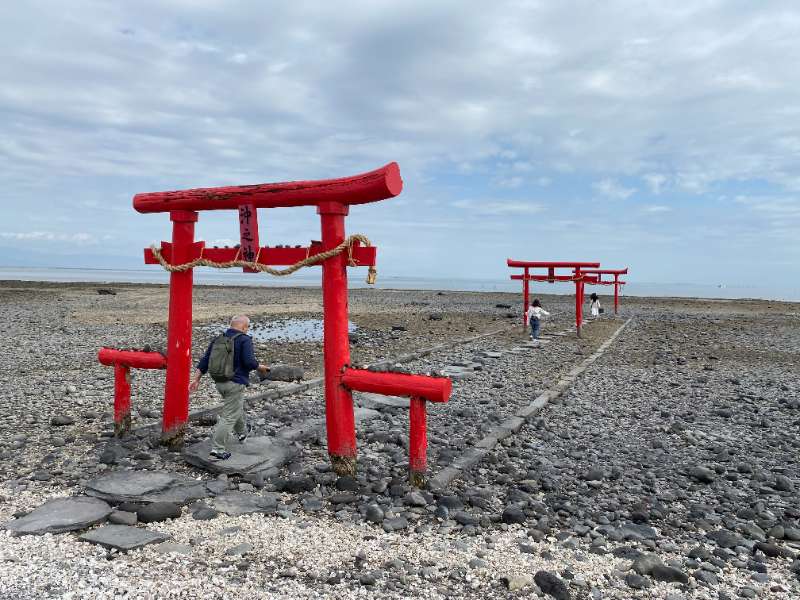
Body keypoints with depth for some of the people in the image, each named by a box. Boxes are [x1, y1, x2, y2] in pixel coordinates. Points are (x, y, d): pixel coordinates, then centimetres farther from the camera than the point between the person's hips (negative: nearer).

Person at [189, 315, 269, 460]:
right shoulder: (245, 340, -12)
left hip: (219, 382, 8)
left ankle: (242, 433, 48)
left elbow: (204, 361, 6)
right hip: (236, 384, -8)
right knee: (229, 417, -2)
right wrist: (261, 367, -3)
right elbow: (249, 362, -22)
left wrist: (196, 379, 9)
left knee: (237, 408, 29)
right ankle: (217, 449, -3)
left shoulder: (218, 339, 8)